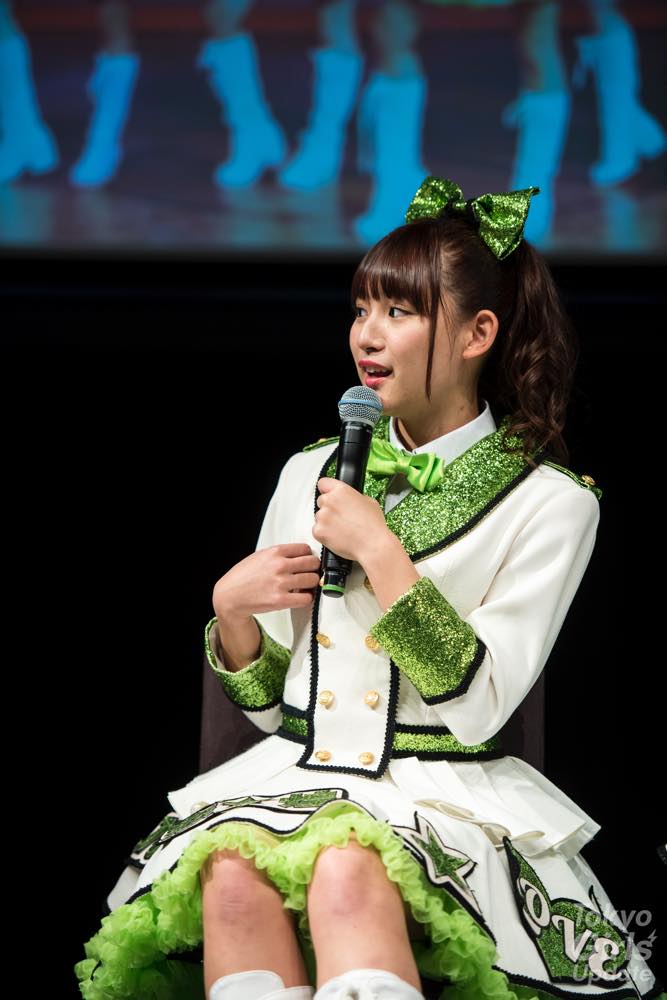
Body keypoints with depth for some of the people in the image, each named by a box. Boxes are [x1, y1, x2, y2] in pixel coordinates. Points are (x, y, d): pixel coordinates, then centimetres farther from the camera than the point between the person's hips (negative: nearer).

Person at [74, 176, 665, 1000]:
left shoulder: (550, 503, 1)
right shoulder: (310, 473, 14)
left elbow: (478, 708, -9)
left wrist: (379, 552, -11)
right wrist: (230, 610, -3)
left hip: (449, 799, -4)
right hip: (297, 777, 4)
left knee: (347, 871, -38)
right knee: (233, 874, -32)